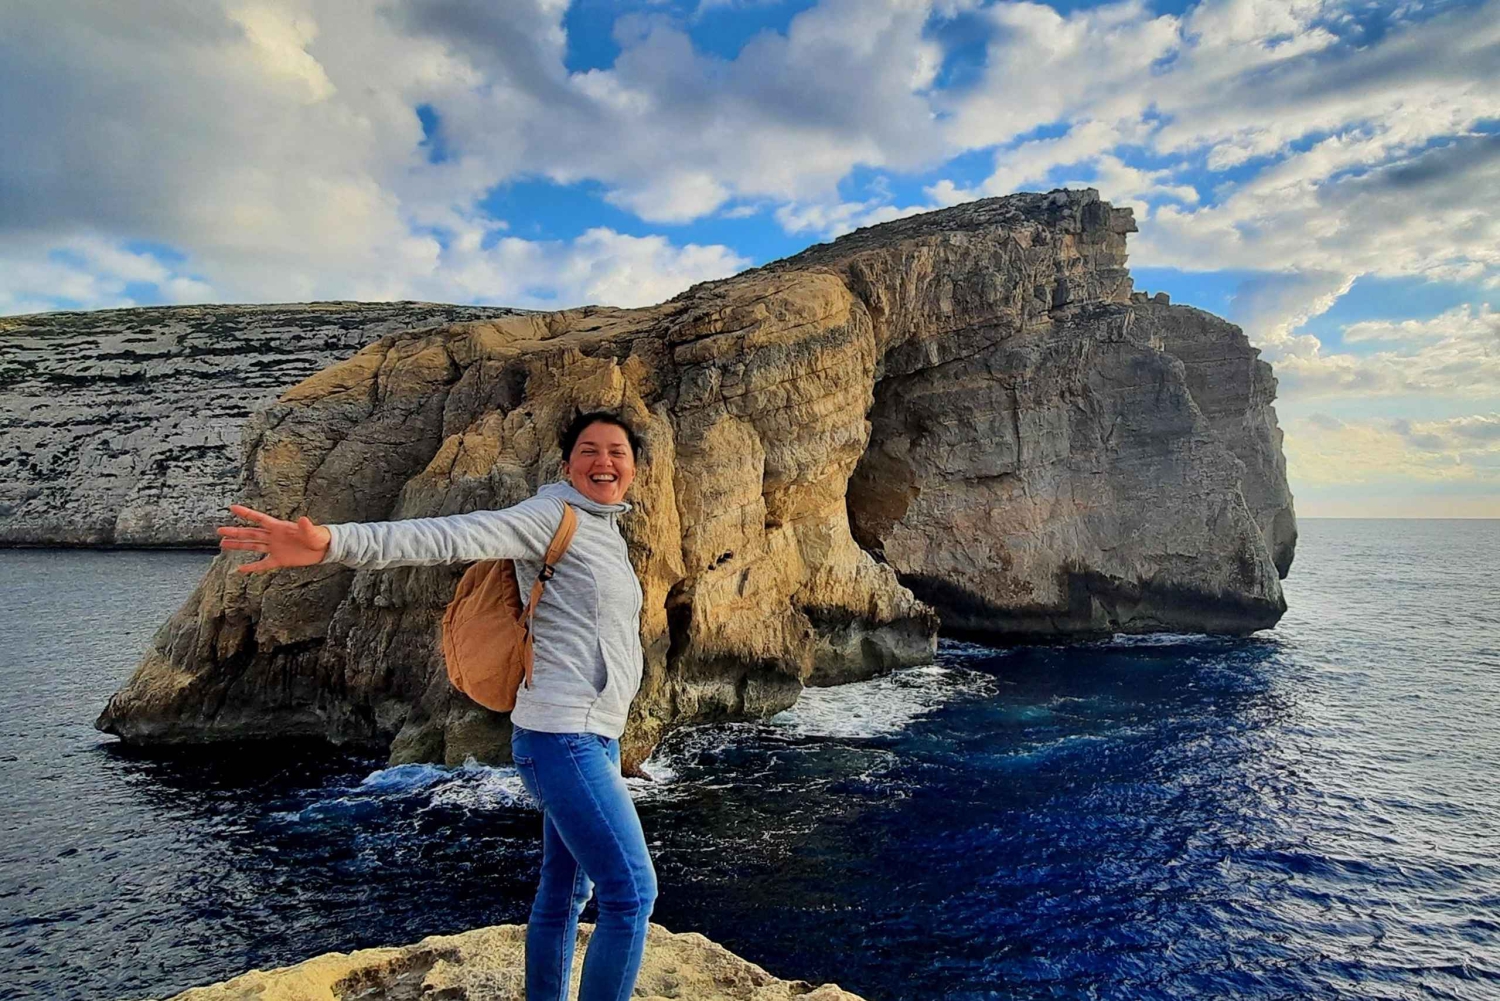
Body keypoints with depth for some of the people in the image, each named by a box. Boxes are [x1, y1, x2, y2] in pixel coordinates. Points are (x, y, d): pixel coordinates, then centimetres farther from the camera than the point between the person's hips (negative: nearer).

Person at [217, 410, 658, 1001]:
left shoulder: (606, 529, 16)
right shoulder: (549, 518, -11)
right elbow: (448, 536, -26)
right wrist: (333, 543, -40)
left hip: (592, 737, 10)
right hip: (563, 738, -9)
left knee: (564, 892, 19)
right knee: (632, 894, -7)